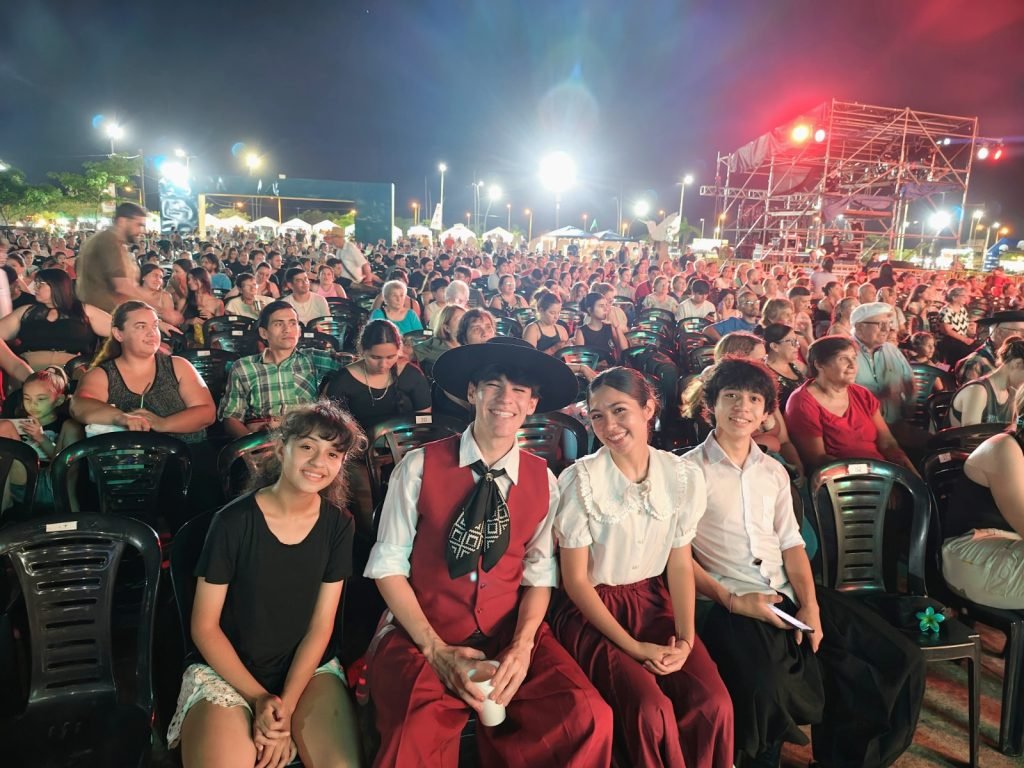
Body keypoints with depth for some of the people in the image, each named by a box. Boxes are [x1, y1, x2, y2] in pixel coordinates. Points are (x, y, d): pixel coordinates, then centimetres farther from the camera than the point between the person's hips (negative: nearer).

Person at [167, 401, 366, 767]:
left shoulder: (338, 524, -5)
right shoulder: (234, 521, -13)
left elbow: (321, 625, -3)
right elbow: (204, 627, -7)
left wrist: (285, 705, -13)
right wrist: (259, 698, -12)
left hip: (308, 667, 3)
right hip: (224, 669, -2)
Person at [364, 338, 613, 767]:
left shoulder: (542, 481, 3)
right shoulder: (420, 467, -6)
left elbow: (539, 575, 6)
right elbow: (389, 566, -4)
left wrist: (522, 645, -12)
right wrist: (436, 650, -13)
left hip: (511, 636, 3)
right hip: (422, 636, -3)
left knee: (590, 719, -20)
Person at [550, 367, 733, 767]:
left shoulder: (683, 477, -3)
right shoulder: (580, 479, -14)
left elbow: (680, 564, 3)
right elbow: (575, 579, -10)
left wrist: (685, 639, -10)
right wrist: (634, 647, -14)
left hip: (654, 602, 3)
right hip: (592, 609, -3)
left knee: (714, 703, -18)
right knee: (651, 709, -24)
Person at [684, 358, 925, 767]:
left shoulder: (775, 472, 15)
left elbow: (791, 544, 11)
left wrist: (810, 605, -3)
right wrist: (731, 601, -17)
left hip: (788, 595, 7)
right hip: (728, 603, -6)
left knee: (901, 659, -4)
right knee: (766, 686, -35)